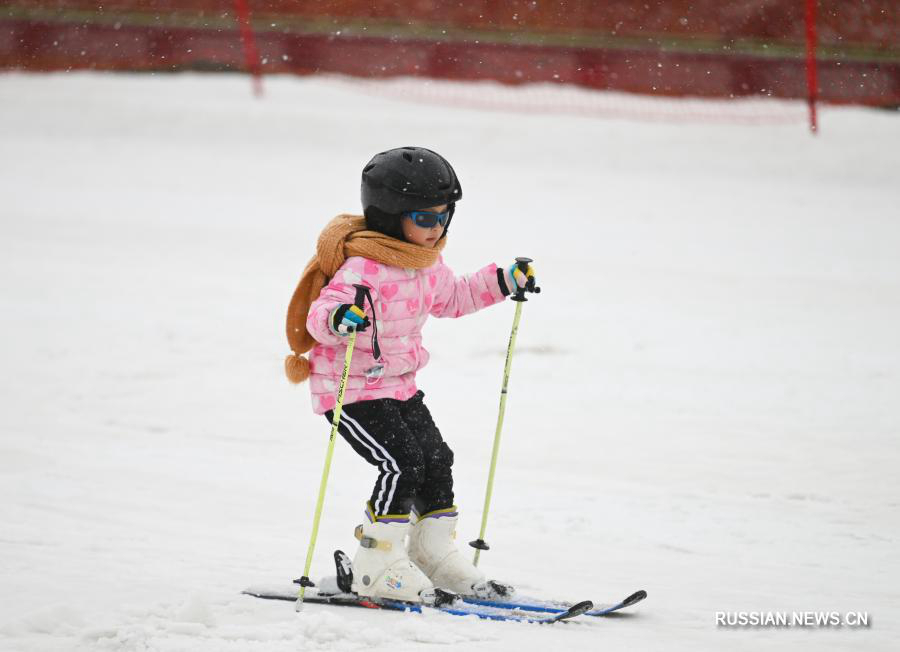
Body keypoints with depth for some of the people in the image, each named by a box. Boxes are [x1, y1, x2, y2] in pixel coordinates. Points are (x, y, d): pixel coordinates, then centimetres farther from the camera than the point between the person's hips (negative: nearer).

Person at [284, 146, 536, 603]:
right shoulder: (363, 269, -25)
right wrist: (337, 317, -58)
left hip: (399, 386, 9)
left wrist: (503, 282, 22)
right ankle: (377, 565, -9)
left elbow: (451, 298, 26)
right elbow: (319, 316, -35)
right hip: (351, 388, -9)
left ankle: (434, 553, 27)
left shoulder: (427, 264, 6)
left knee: (436, 460, 10)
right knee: (401, 463, -18)